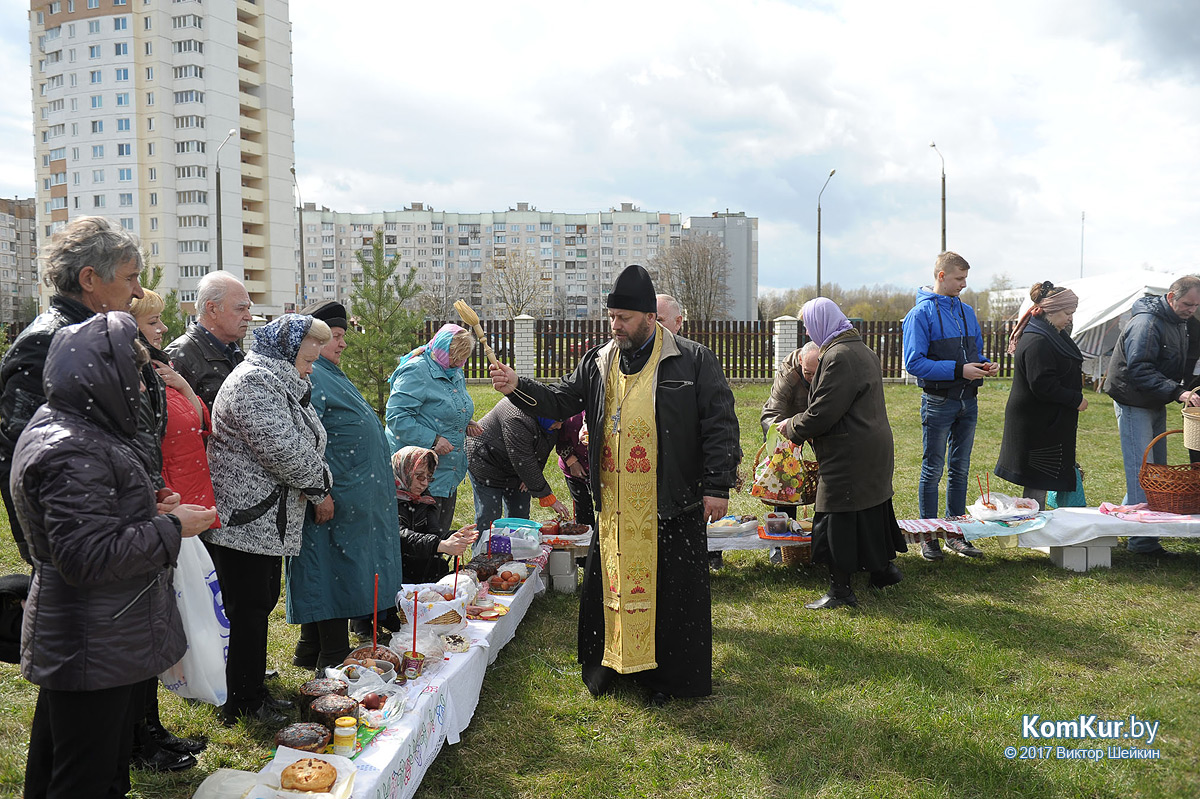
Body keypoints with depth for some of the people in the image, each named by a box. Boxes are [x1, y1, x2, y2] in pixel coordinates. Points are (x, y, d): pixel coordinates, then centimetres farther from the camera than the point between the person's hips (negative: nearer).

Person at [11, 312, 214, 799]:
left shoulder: (59, 427, 10)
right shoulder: (71, 453, -25)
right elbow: (87, 557, -29)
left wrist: (147, 511, 8)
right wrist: (171, 528, -19)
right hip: (93, 650, -11)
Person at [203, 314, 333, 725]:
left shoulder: (286, 383, 16)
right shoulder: (254, 381, -18)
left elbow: (306, 444, 22)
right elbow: (281, 449, -24)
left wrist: (315, 484, 5)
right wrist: (320, 485, -10)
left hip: (269, 519, 10)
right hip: (242, 519, -10)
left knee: (261, 602, 17)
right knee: (247, 610, -1)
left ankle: (251, 688, 31)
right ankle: (243, 705, 12)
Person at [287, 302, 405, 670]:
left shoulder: (329, 374, 20)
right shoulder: (309, 377, -14)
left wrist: (383, 471, 28)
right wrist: (319, 492, -24)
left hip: (359, 497, 10)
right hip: (336, 500, -10)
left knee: (336, 572, 15)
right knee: (335, 570, -3)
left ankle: (311, 653, 26)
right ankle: (334, 660, 7)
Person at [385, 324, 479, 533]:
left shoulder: (455, 373, 13)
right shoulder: (416, 371, -15)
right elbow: (396, 417, -22)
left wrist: (466, 425, 8)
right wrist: (433, 440, -25)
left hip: (448, 471, 9)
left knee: (442, 532, 15)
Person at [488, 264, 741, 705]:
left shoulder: (693, 361, -4)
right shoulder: (598, 363, 10)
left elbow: (720, 423, -5)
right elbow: (559, 400, 11)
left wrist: (717, 486, -11)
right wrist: (517, 387, -7)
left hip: (672, 504, -4)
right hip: (614, 506, 4)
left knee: (671, 588, 4)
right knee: (610, 581, 11)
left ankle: (667, 675, 20)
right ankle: (612, 663, 29)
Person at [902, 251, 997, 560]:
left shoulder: (966, 311, 12)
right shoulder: (921, 314, -10)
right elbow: (914, 363, -16)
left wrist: (985, 365, -2)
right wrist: (958, 370, -20)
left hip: (968, 401, 7)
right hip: (939, 403, -6)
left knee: (961, 469, 12)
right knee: (933, 470, 1)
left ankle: (955, 532, 22)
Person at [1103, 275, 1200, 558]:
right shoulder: (1146, 323, -21)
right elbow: (1140, 371, -27)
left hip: (1156, 404, 9)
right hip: (1134, 404, -9)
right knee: (1141, 470, -9)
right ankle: (1142, 540, -6)